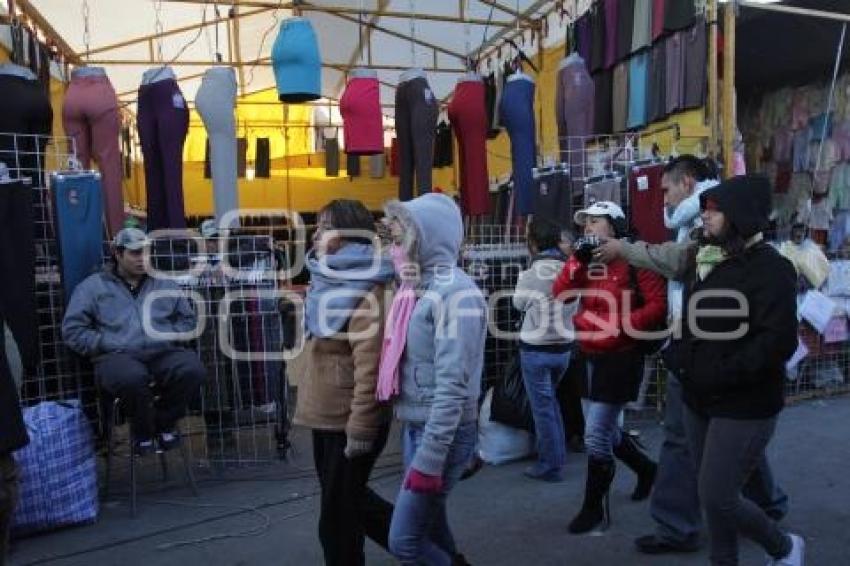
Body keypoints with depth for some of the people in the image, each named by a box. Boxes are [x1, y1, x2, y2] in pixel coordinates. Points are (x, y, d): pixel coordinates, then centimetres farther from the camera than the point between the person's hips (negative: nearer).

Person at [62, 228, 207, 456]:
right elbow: (73, 330, 7)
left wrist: (170, 335, 6)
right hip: (118, 357, -2)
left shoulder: (165, 285, 21)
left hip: (163, 354, 3)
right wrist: (106, 344, -5)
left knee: (193, 370, -30)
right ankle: (143, 431, -7)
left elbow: (189, 319, 25)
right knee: (133, 378, -40)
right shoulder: (93, 286, 13)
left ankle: (164, 422, -2)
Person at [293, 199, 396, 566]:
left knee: (338, 516, 7)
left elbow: (369, 366, -24)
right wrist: (312, 406, 21)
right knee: (346, 498, 23)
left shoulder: (363, 289, -19)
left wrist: (360, 428, -24)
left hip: (349, 421, -10)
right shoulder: (330, 281, 10)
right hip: (327, 415, 10)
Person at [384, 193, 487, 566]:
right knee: (430, 530, 19)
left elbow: (453, 385, -22)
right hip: (414, 426, 8)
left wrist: (429, 459, -22)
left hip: (443, 433, -8)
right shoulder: (421, 285, 9)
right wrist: (412, 436, 15)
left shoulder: (455, 293, -18)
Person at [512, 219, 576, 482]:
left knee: (542, 406, 5)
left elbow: (519, 304, 0)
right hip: (564, 347, 6)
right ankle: (558, 454, 31)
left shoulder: (530, 274, -16)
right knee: (550, 400, 23)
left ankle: (550, 465, 13)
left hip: (536, 349, -5)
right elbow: (575, 307, 1)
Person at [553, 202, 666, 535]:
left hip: (621, 358, -8)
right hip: (591, 358, 8)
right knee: (604, 431, 19)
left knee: (596, 436, -5)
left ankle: (594, 507, 12)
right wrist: (577, 258, -12)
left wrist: (622, 325, -23)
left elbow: (658, 304, -15)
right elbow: (561, 295, -4)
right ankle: (646, 468, 45)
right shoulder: (588, 260, 8)